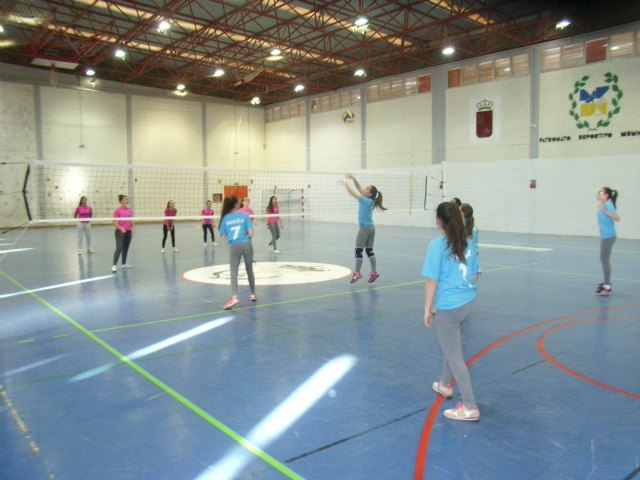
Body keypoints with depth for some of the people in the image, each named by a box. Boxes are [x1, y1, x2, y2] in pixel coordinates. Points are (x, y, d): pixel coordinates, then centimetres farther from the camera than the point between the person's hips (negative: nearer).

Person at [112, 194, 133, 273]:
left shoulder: (130, 210, 8)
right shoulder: (117, 210, -8)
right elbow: (114, 222, -9)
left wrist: (132, 228, 0)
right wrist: (121, 228, -22)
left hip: (128, 231, 6)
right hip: (120, 231, -6)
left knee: (126, 248, 13)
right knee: (119, 248, -13)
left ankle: (124, 263, 24)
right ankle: (114, 265, -13)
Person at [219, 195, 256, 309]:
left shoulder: (225, 218, 3)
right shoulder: (244, 215, 1)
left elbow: (223, 236, 3)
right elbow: (251, 233, -3)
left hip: (234, 246, 0)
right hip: (246, 244, 1)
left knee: (233, 272, -2)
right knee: (249, 269, 17)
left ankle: (234, 297, -20)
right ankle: (253, 294, 29)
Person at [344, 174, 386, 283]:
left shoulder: (365, 201, -16)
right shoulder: (370, 200, 6)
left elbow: (352, 193, -17)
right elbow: (359, 189, 12)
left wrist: (346, 183, -6)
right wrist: (353, 179, 3)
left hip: (365, 228, -8)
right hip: (371, 228, 8)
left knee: (358, 250, -2)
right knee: (369, 250, 12)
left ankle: (357, 273, 1)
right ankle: (374, 272, 13)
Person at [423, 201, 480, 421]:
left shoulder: (437, 245, -16)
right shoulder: (468, 243, 4)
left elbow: (432, 280, -16)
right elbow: (473, 276, 12)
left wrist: (427, 309, -7)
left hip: (447, 307, -7)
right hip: (467, 303, 8)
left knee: (454, 356, 4)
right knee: (450, 347, 27)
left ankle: (469, 407, 9)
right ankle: (445, 385, 45)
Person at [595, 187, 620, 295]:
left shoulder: (608, 205, -14)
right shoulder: (603, 205, 12)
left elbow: (617, 218, -26)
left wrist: (604, 210, -27)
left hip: (608, 236, -10)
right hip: (605, 236, 10)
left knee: (604, 259, -8)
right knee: (604, 259, 16)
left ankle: (607, 287, -4)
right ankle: (607, 283, 26)